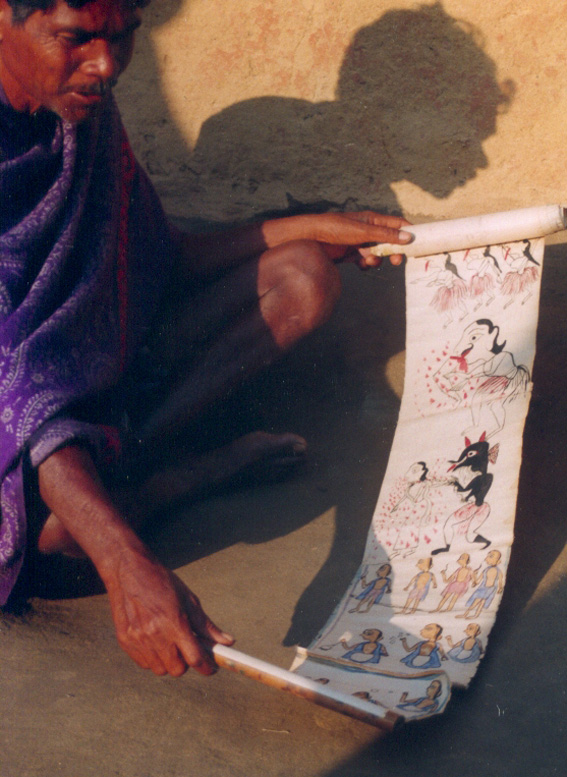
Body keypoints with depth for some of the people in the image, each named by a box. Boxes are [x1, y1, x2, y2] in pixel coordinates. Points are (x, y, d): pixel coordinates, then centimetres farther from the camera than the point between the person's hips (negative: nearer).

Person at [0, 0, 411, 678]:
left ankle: (133, 449, -14)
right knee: (61, 523, -41)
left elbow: (157, 260, 11)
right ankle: (178, 478, -6)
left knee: (304, 277, 0)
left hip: (105, 360, 8)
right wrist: (125, 563, -50)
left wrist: (309, 230, 5)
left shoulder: (85, 108, -4)